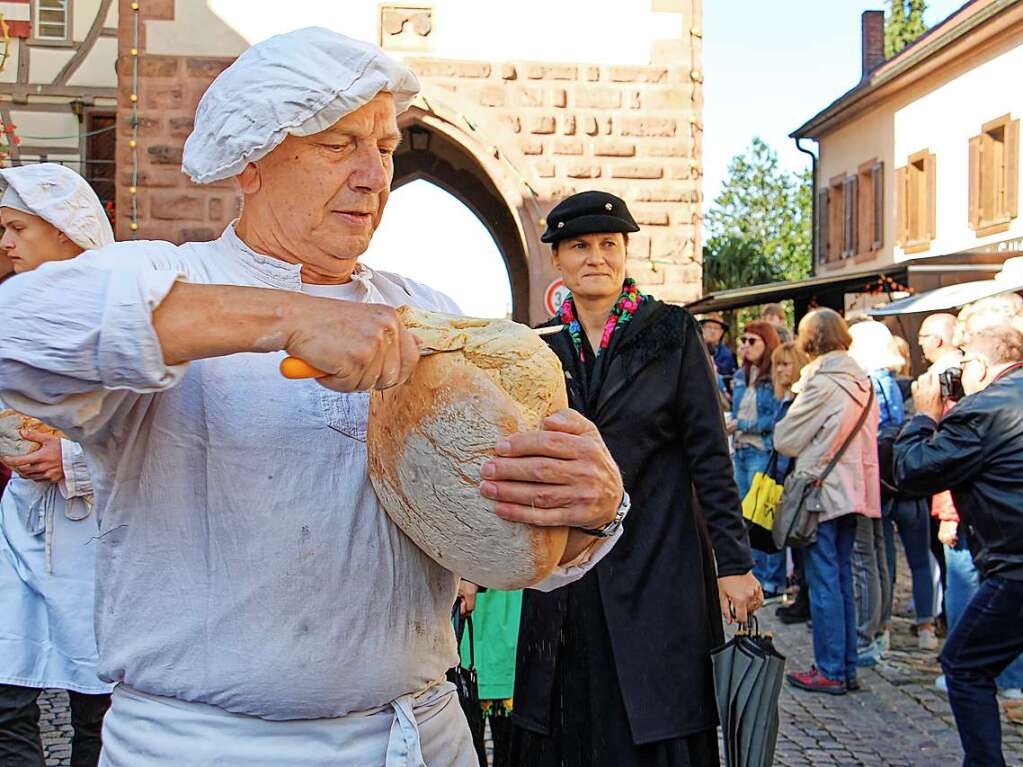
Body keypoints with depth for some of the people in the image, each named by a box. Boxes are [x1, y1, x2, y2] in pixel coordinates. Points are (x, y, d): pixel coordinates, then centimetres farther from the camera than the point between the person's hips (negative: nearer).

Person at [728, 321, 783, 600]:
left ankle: (774, 584, 5)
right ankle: (756, 577, 22)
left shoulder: (775, 378, -11)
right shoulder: (740, 376, 14)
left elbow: (777, 420, -16)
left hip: (763, 453, -8)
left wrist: (742, 425, -14)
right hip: (741, 451, 8)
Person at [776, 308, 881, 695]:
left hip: (821, 491, -8)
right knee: (843, 578, 14)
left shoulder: (821, 384, -15)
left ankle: (830, 671, 4)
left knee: (823, 582, -1)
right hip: (851, 491, 8)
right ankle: (847, 667, 20)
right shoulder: (862, 382, 8)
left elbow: (785, 440, -10)